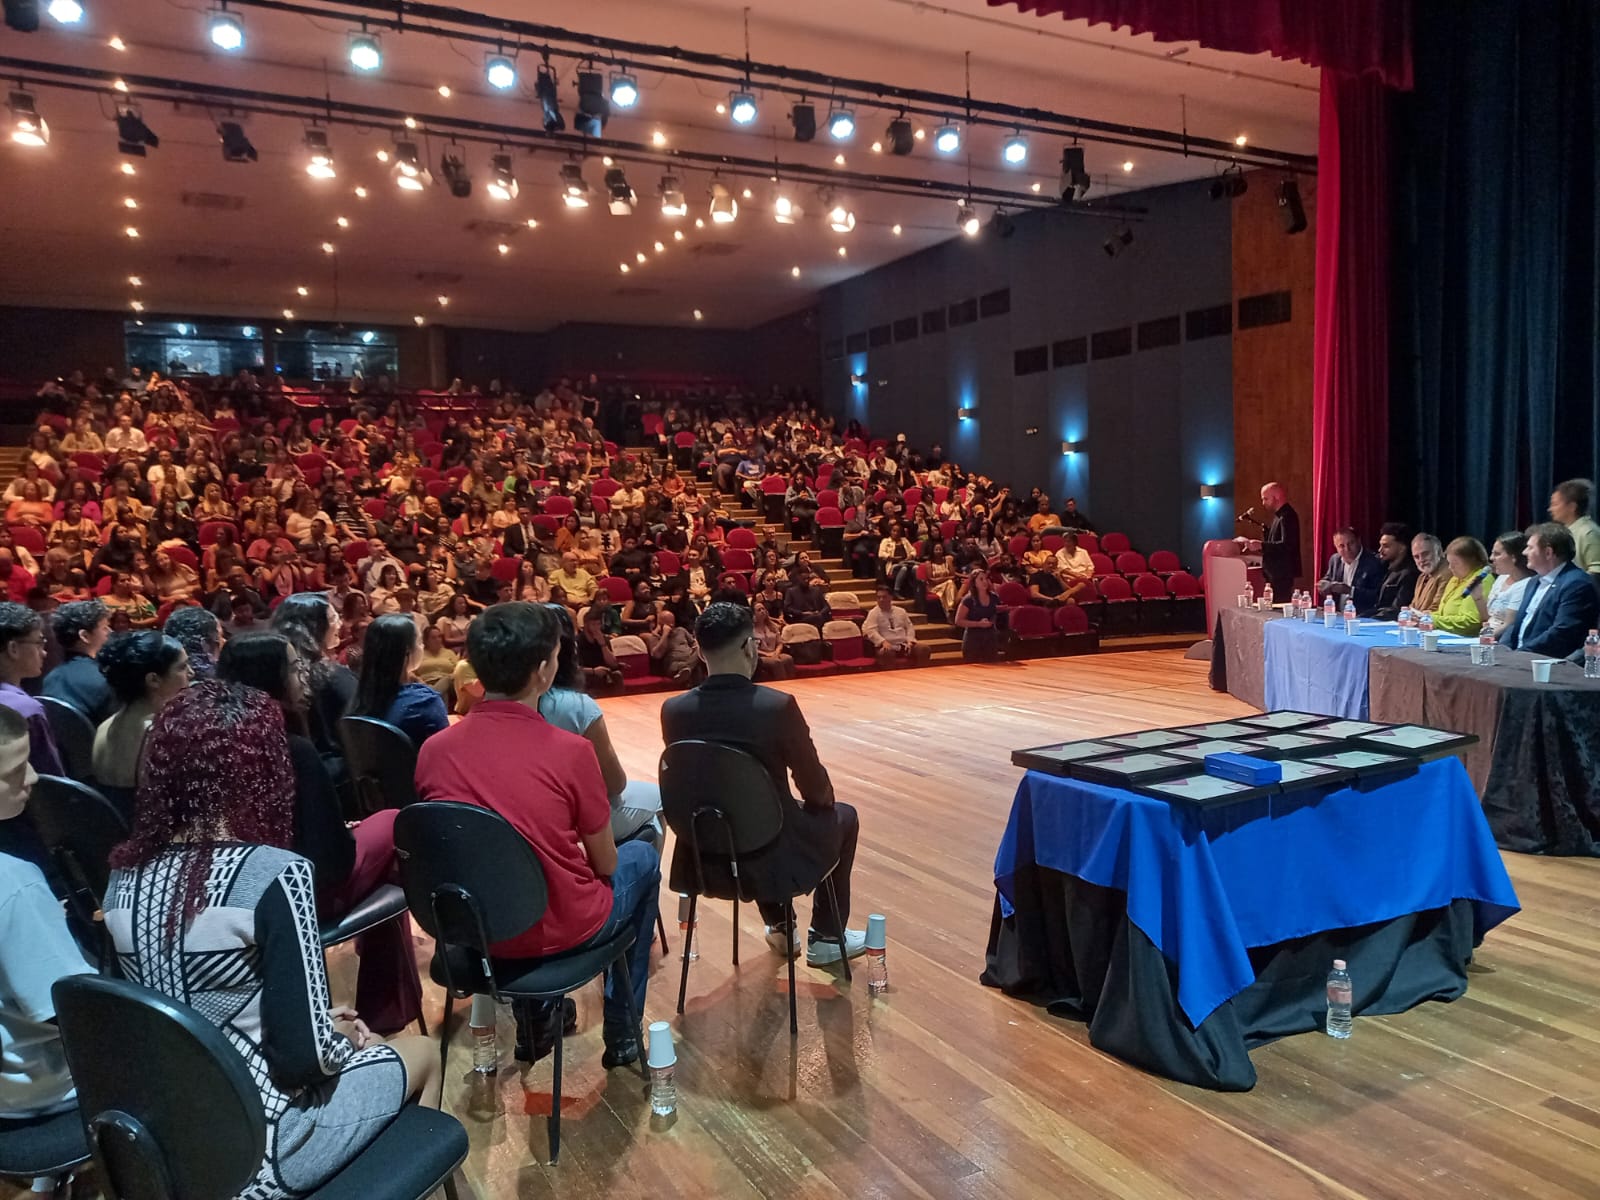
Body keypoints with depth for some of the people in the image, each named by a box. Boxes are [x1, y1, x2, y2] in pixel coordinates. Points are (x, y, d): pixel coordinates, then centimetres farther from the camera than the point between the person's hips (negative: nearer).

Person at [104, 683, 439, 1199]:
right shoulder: (275, 873, -25)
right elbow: (303, 1054, -23)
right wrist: (342, 1036, -1)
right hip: (255, 1145, -6)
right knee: (422, 1054, 19)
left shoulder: (125, 873, -4)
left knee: (360, 1043, 28)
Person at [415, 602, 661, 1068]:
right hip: (558, 933, -4)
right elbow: (604, 864, -9)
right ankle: (622, 1032, 32)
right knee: (642, 859, 23)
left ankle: (535, 1020, 41)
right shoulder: (570, 751, -23)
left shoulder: (433, 749, -11)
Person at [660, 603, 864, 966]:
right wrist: (825, 798, 14)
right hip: (772, 858, -4)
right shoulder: (778, 706, -22)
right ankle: (827, 938, 33)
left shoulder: (673, 710, -10)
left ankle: (779, 929, 46)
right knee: (842, 816, 26)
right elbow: (816, 790, -9)